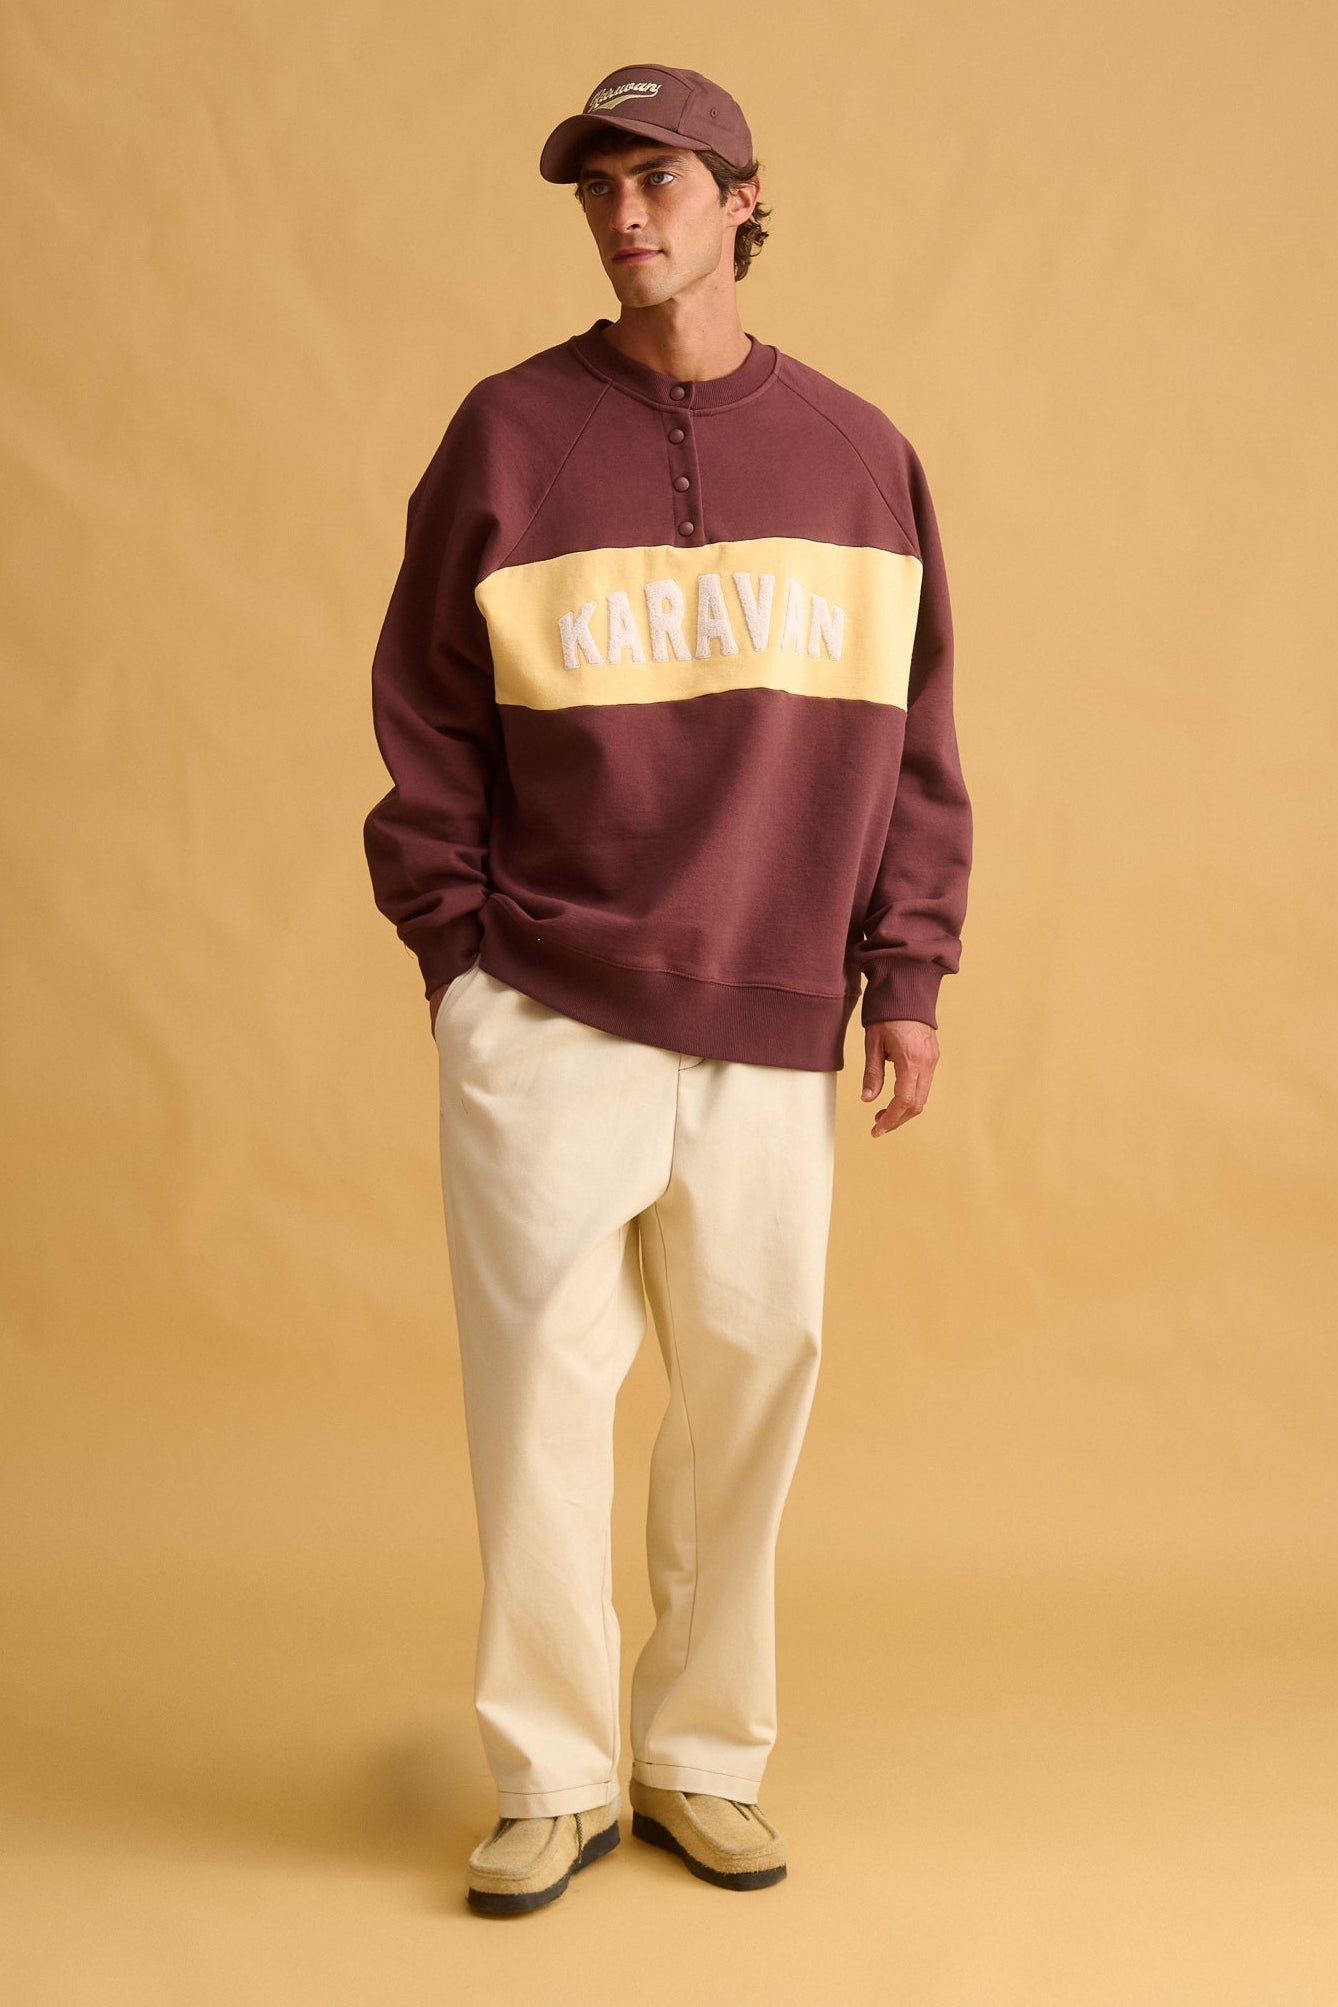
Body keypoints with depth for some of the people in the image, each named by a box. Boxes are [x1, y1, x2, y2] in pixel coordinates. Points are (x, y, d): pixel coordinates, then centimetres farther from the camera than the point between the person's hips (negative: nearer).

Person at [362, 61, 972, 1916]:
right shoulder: (508, 435, 3)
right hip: (546, 1024, -2)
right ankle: (549, 1783, 14)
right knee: (540, 1393, -1)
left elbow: (910, 737, 10)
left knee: (752, 1379, 6)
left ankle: (703, 1762, 22)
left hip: (774, 1031, 2)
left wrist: (904, 976, 4)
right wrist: (458, 962, -1)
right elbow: (429, 722, 5)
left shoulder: (857, 453, 9)